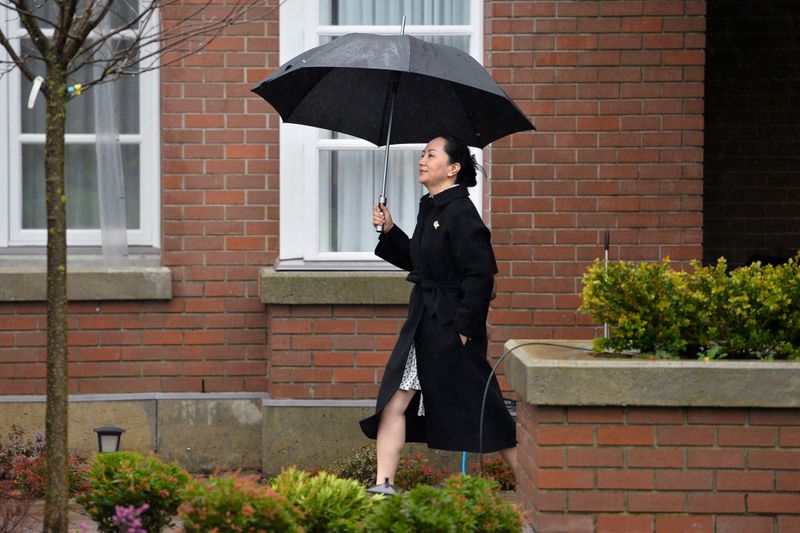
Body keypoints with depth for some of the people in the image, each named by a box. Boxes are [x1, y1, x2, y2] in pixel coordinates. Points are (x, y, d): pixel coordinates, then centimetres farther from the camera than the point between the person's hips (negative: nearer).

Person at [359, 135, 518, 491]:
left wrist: (464, 327, -20)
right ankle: (384, 486, 4)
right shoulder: (430, 209, 12)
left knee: (479, 411, 0)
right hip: (423, 322, 9)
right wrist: (389, 230, 10)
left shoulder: (460, 213, -16)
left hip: (451, 325, -9)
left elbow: (480, 274, -19)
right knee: (394, 402, 2)